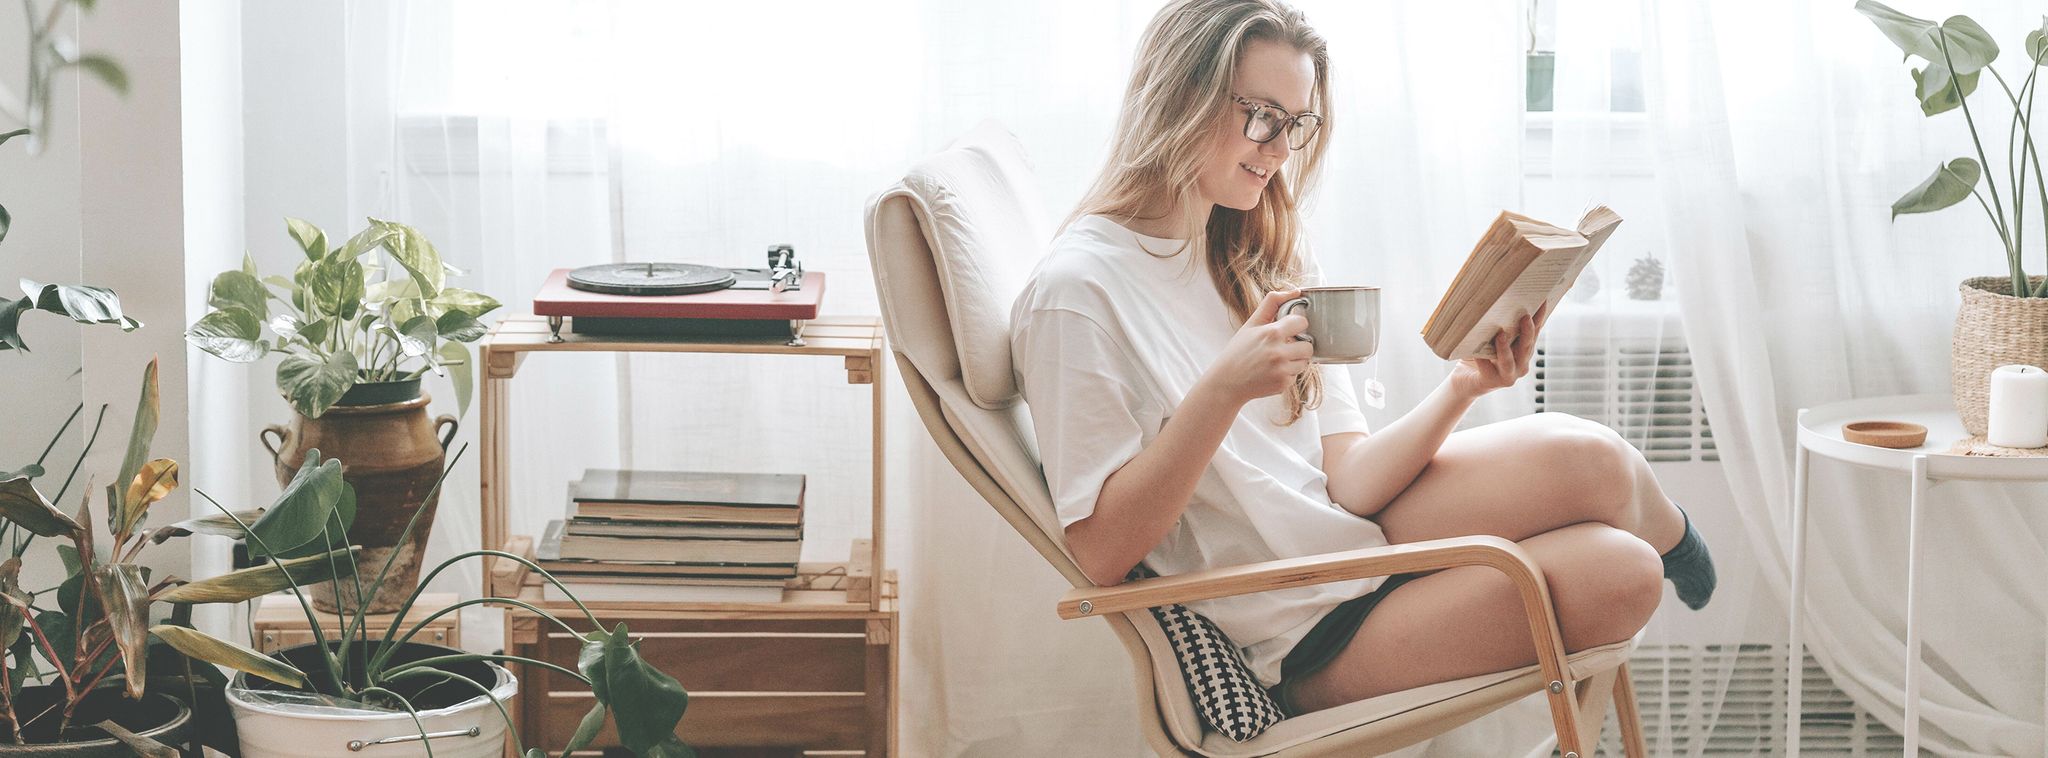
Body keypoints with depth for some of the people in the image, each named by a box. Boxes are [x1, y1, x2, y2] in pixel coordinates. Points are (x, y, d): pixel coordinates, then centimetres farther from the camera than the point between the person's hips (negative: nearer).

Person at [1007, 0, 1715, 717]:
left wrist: (1461, 389, -17)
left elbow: (1345, 480, 0)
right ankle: (1665, 534, 16)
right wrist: (1223, 389, -28)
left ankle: (1660, 534, 17)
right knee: (1611, 577, -20)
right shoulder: (1074, 291, -14)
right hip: (1301, 642, -7)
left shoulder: (1269, 261, 10)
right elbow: (1101, 551, -19)